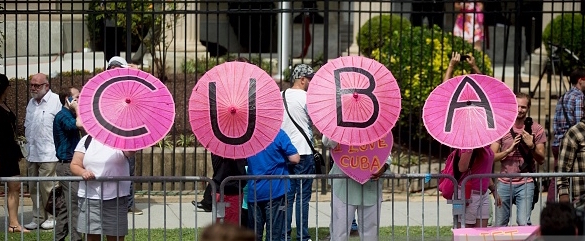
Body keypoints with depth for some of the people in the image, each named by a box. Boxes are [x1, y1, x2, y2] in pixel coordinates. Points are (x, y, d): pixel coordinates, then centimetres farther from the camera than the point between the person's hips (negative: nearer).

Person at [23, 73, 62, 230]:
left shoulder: (56, 101, -9)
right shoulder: (31, 103, 16)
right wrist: (29, 142, 16)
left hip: (48, 154, -8)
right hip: (32, 154, 8)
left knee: (47, 187, -5)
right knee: (34, 188, 10)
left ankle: (52, 217, 6)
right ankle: (38, 217, 17)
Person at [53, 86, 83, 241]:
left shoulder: (69, 115, 18)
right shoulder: (63, 116, -12)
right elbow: (80, 125, -28)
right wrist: (77, 109, -17)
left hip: (71, 164, 10)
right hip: (67, 165, -10)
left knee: (68, 204, 13)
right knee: (75, 203, -12)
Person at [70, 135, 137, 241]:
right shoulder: (87, 140, 9)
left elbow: (130, 152, -22)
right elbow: (74, 165, 7)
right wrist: (82, 172, -15)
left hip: (116, 200, -2)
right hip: (89, 199, 2)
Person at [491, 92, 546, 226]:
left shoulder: (536, 129, 3)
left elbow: (541, 160, 2)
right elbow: (492, 157, 1)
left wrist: (531, 146, -15)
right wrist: (509, 149, -14)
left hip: (525, 184, -2)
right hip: (504, 183, 2)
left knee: (523, 223, -14)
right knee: (500, 225, 5)